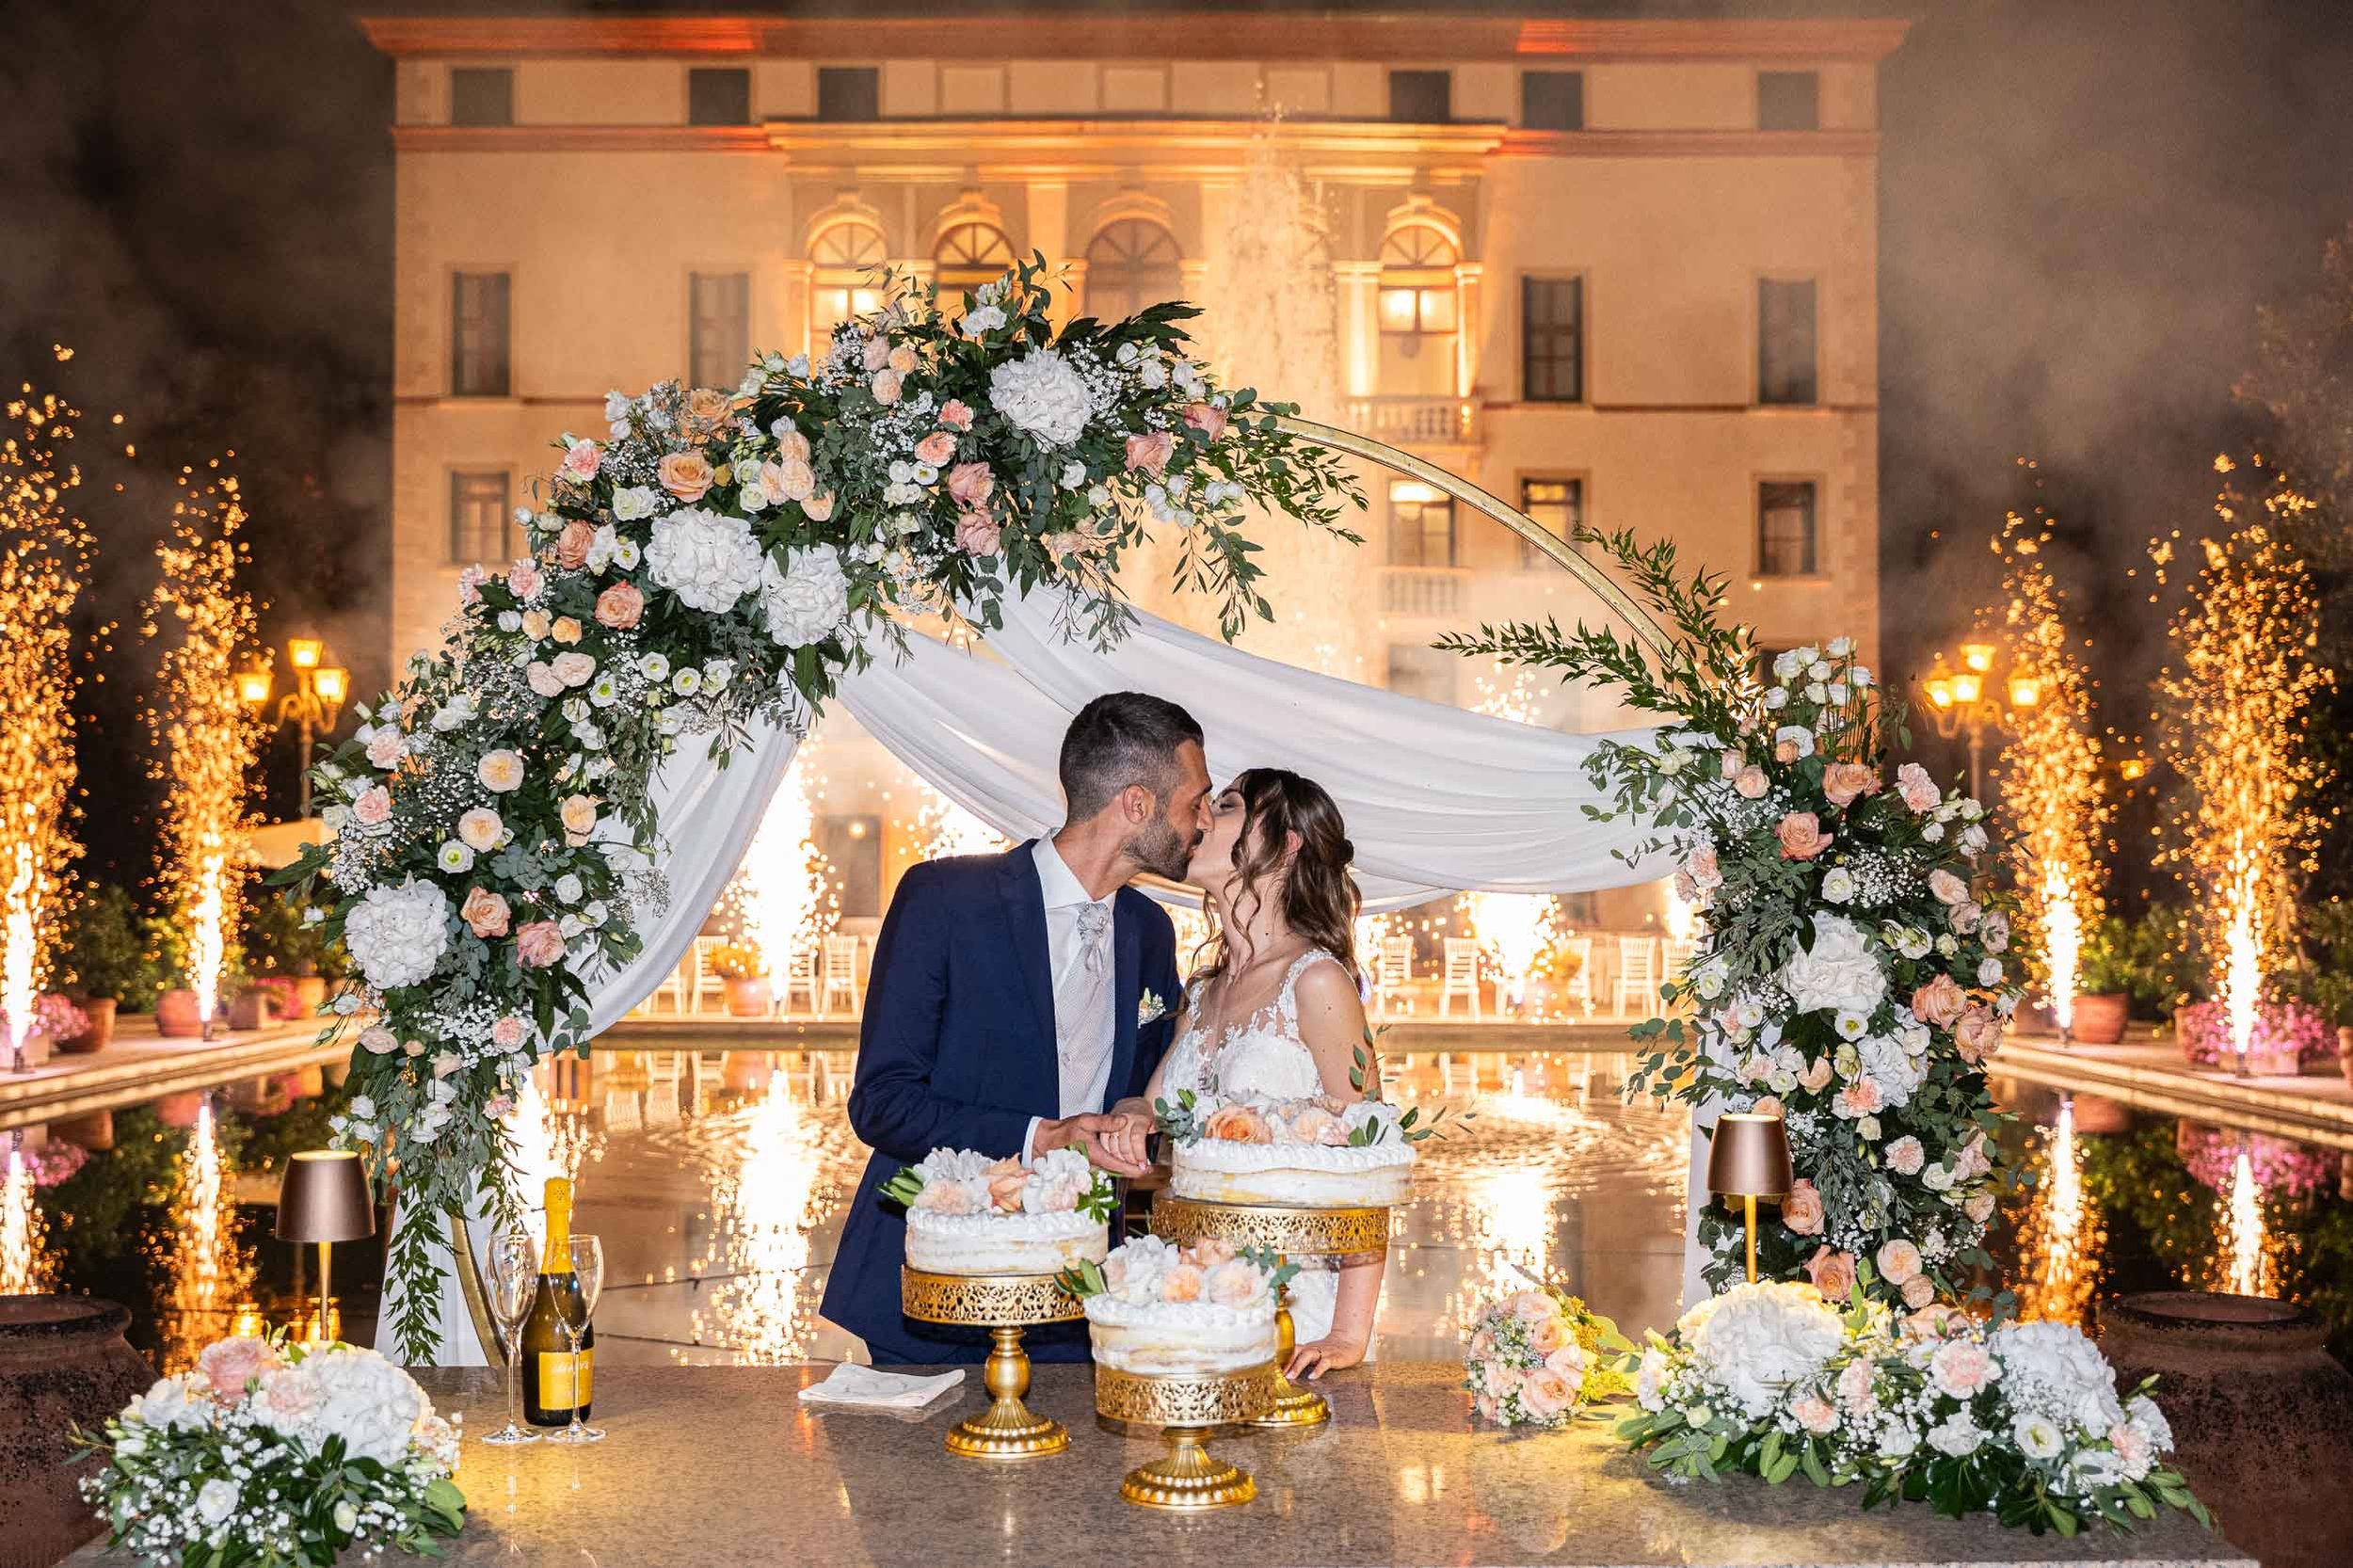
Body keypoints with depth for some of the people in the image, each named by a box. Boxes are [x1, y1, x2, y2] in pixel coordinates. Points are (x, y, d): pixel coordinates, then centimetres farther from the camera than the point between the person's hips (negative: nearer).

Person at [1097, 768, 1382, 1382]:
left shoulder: (1316, 980, -13)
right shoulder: (1206, 989, 10)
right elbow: (1154, 1103, 17)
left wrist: (1350, 1335, -19)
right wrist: (1132, 1116, -8)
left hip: (1292, 1314, -7)